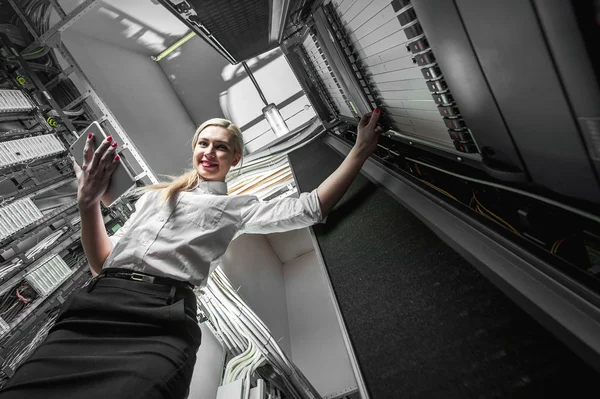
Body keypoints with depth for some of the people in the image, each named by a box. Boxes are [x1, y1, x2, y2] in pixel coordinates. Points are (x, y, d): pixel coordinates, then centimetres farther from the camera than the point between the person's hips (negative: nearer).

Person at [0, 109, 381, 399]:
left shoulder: (237, 207, 15)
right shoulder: (155, 196, 26)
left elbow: (309, 209, 2)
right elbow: (102, 261, 22)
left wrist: (360, 151, 1)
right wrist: (89, 204, 6)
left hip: (163, 318, -3)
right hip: (96, 303, 4)